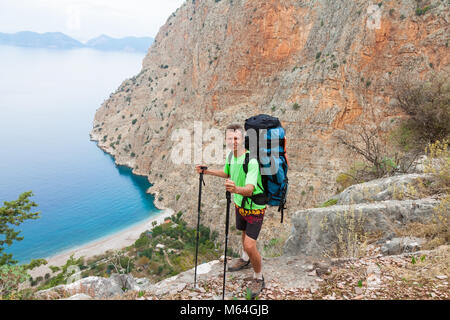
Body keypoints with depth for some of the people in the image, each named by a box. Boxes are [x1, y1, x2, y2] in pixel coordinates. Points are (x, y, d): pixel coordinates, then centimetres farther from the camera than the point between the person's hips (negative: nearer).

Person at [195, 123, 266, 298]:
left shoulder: (251, 161, -30)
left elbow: (250, 189, -42)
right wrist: (207, 171, 9)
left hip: (254, 207, -7)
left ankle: (258, 278, 14)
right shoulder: (231, 155, -4)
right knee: (244, 232, 28)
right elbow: (227, 173, 17)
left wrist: (236, 189, -62)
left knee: (250, 245, -12)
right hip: (239, 204, 8)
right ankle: (245, 260, 55)